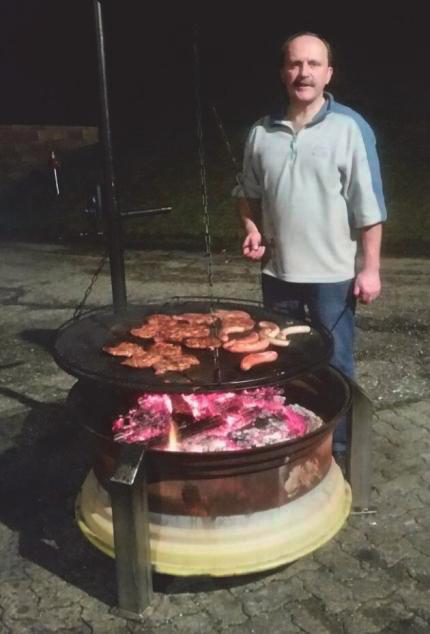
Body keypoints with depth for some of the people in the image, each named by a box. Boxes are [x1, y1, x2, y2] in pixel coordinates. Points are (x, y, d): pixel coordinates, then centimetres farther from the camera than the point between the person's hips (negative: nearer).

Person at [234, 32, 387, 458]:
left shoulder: (349, 127, -9)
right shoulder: (262, 132, 3)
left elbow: (369, 205, -9)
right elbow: (247, 193, 16)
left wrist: (370, 267, -12)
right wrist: (252, 229, -2)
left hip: (333, 274, -4)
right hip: (278, 271, 4)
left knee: (334, 365, 7)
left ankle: (338, 448, 25)